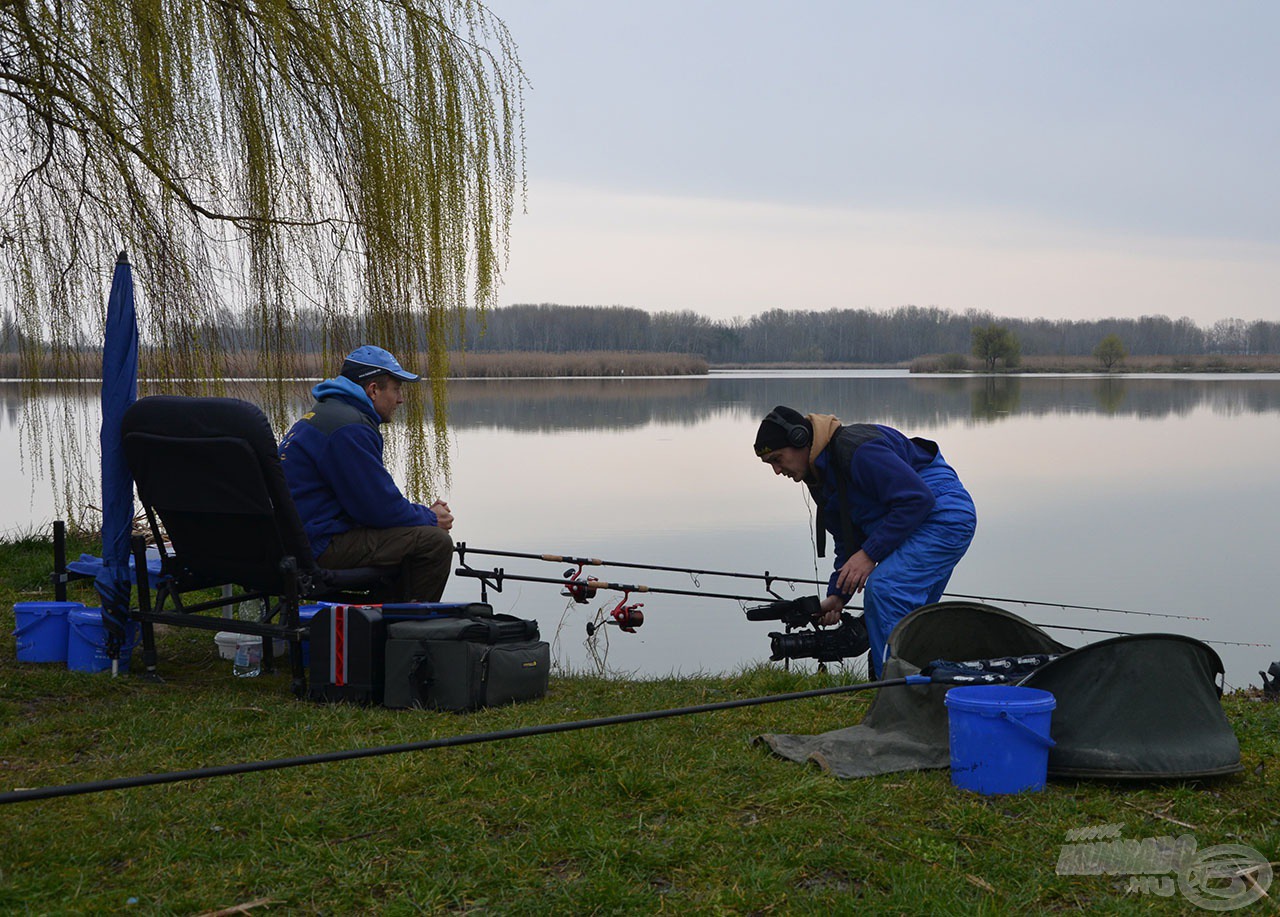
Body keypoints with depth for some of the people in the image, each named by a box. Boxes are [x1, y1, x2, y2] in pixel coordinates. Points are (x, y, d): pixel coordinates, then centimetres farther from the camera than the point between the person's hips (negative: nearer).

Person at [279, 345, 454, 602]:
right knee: (435, 542, -16)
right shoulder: (348, 428, -18)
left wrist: (425, 512, 11)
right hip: (320, 546, -11)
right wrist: (430, 518, -1)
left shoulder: (327, 413, 18)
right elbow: (379, 508, -18)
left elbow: (376, 496, 22)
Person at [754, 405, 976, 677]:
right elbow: (848, 541, 15)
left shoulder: (857, 450, -23)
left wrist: (870, 553, -25)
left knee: (883, 589, -22)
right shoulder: (819, 476, 9)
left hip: (944, 514, -11)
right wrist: (837, 596, 3)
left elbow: (917, 499, -26)